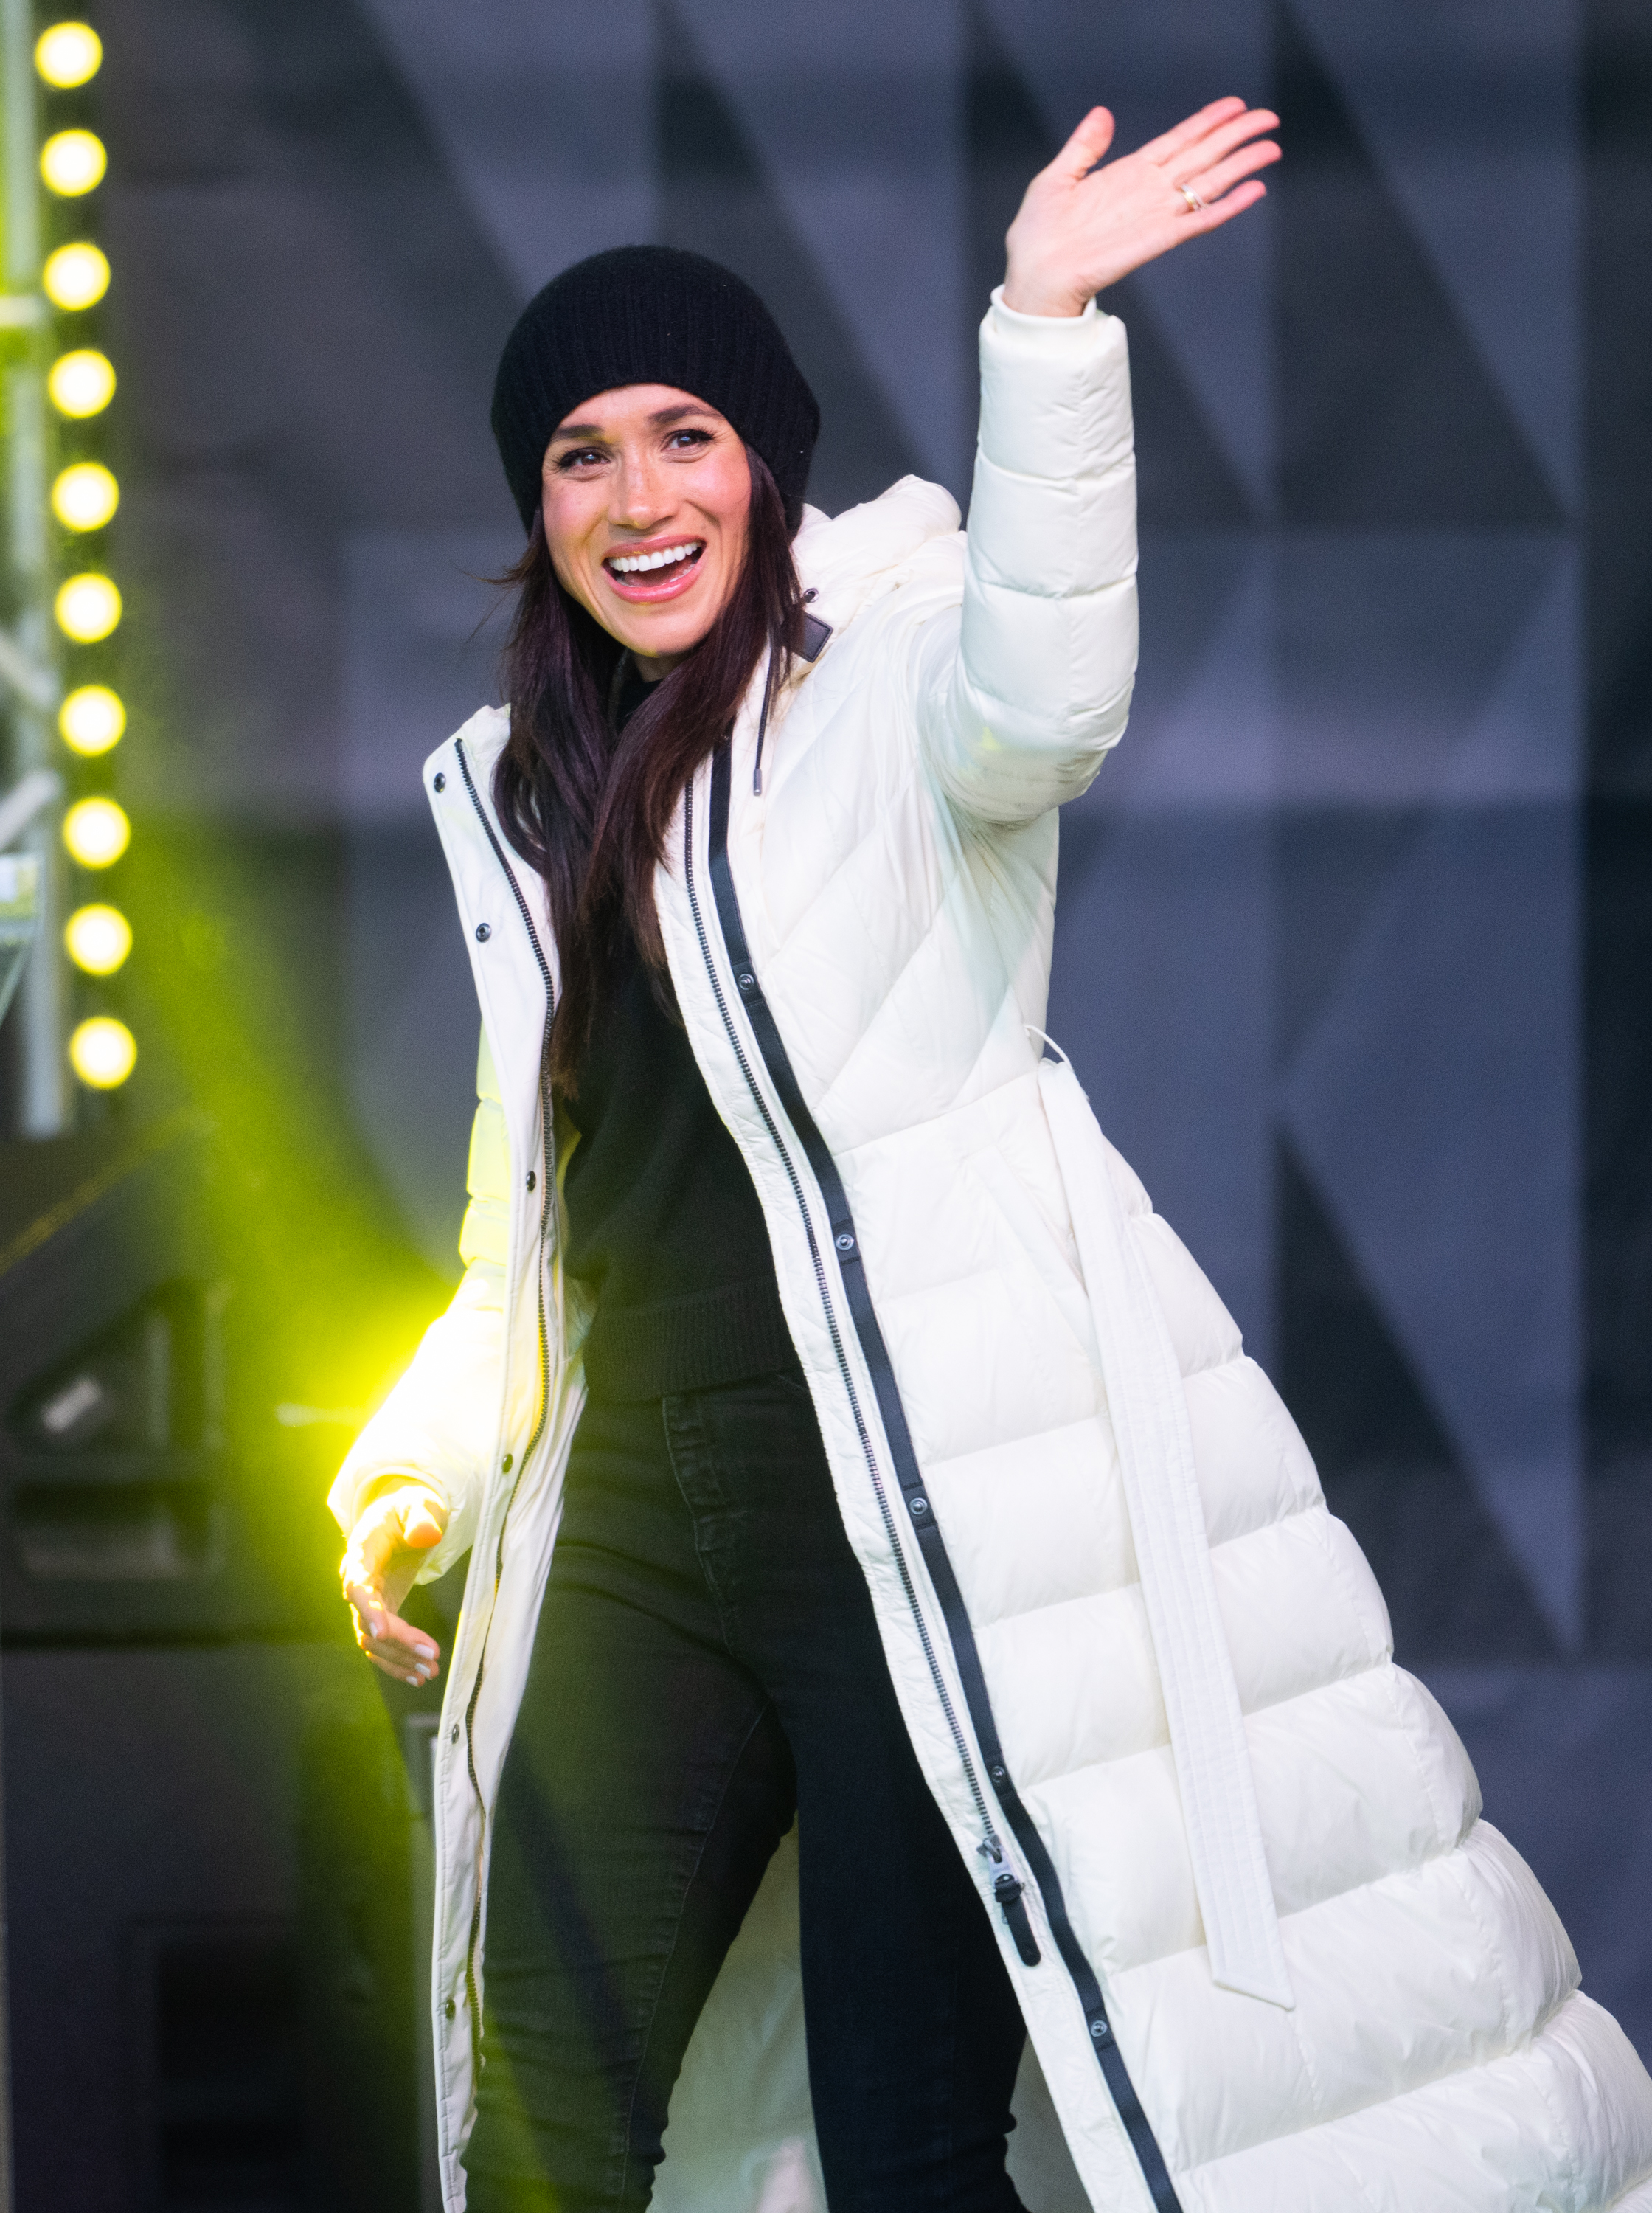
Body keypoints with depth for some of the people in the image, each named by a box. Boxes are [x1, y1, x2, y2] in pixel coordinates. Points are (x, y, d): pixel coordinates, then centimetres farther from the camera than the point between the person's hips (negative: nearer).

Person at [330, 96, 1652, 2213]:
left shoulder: (883, 683, -3)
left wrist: (1044, 330, -40)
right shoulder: (529, 800, 17)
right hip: (644, 1528, 7)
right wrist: (417, 1468, 13)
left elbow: (1034, 697, -29)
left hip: (928, 1507, -7)